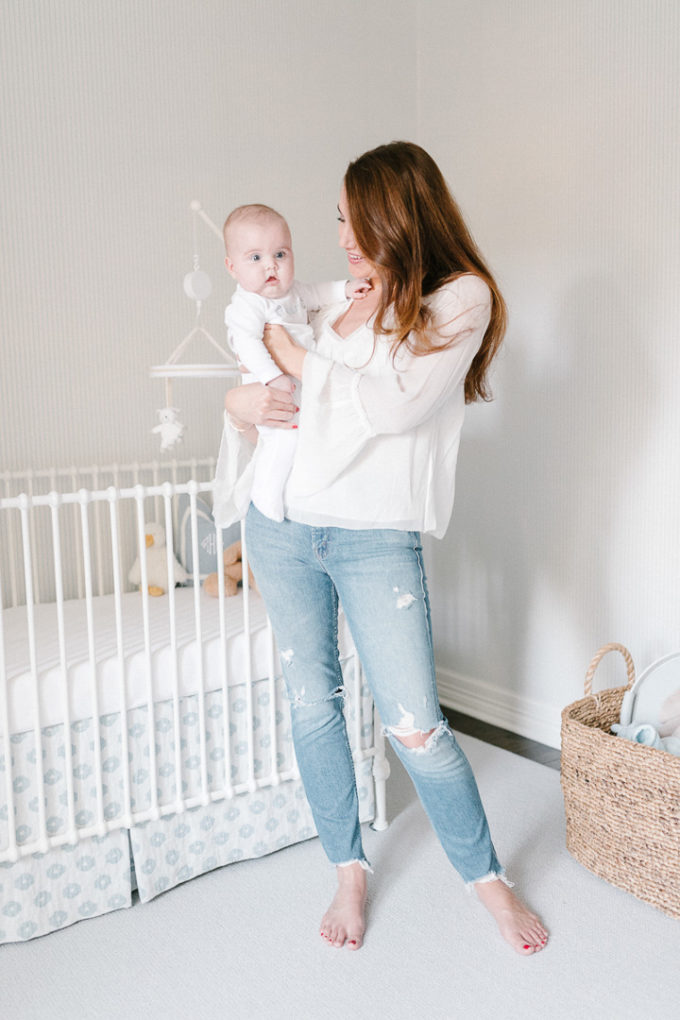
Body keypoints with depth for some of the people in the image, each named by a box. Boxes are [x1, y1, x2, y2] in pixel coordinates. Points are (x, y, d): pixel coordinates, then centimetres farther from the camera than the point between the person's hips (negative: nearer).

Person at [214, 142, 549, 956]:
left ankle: (485, 876, 21)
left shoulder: (461, 298, -5)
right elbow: (257, 371, 20)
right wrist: (239, 400, -4)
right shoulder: (336, 299, 10)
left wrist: (296, 356, -8)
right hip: (282, 524, 6)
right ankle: (348, 871, 29)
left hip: (376, 537, -5)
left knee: (414, 725, -5)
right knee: (312, 703, 11)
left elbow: (392, 405, -18)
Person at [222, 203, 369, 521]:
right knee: (285, 436, -20)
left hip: (301, 382, 9)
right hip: (272, 391, -9)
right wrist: (272, 376, -43)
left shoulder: (290, 290, 6)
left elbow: (314, 295, 24)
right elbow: (246, 342, -34)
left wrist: (345, 289, 12)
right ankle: (267, 491, -4)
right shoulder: (247, 305, -22)